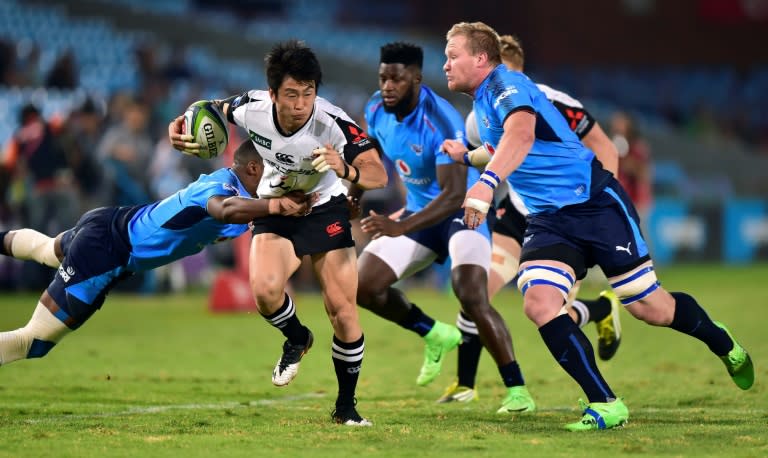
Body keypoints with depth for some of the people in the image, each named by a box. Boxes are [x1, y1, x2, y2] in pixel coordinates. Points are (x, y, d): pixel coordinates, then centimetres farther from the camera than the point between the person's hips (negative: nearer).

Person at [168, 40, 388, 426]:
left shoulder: (332, 123, -30)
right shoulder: (251, 108, -22)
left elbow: (379, 175, -33)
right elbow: (213, 112, 3)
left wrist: (346, 170, -53)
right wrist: (181, 128, -15)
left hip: (326, 210, -1)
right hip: (275, 210, 2)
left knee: (343, 311, -9)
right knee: (264, 290, -26)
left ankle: (346, 406, 12)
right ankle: (297, 339, 9)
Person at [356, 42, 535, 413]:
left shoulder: (441, 121, -30)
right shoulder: (376, 111, -8)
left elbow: (454, 195, -37)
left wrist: (401, 227, -47)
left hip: (464, 211, -7)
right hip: (420, 212, 7)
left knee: (471, 299, -27)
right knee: (363, 288, -4)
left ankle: (517, 391, -18)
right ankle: (436, 336, 19)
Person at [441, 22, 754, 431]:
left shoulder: (506, 83, -14)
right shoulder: (481, 105, 15)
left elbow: (521, 134, -38)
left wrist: (487, 182, -52)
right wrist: (467, 155, 28)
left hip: (594, 202, -8)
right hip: (548, 220, 8)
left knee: (649, 308, -1)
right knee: (538, 301, -19)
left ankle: (724, 345, 30)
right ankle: (605, 404, -14)